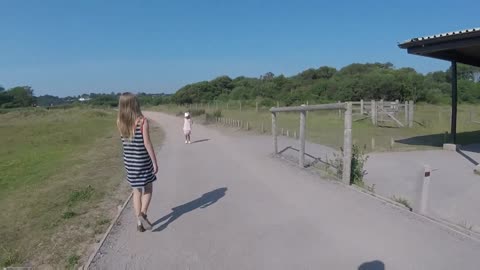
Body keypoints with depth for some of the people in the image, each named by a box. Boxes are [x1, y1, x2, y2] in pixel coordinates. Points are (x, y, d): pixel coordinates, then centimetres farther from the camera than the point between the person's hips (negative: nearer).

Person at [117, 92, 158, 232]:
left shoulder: (120, 122, -2)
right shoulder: (142, 121, -15)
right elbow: (147, 143, -16)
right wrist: (155, 162, -10)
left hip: (129, 160, 4)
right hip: (143, 160, -4)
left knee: (137, 191, 16)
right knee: (148, 189, 14)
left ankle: (139, 222, 19)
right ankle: (143, 214, -5)